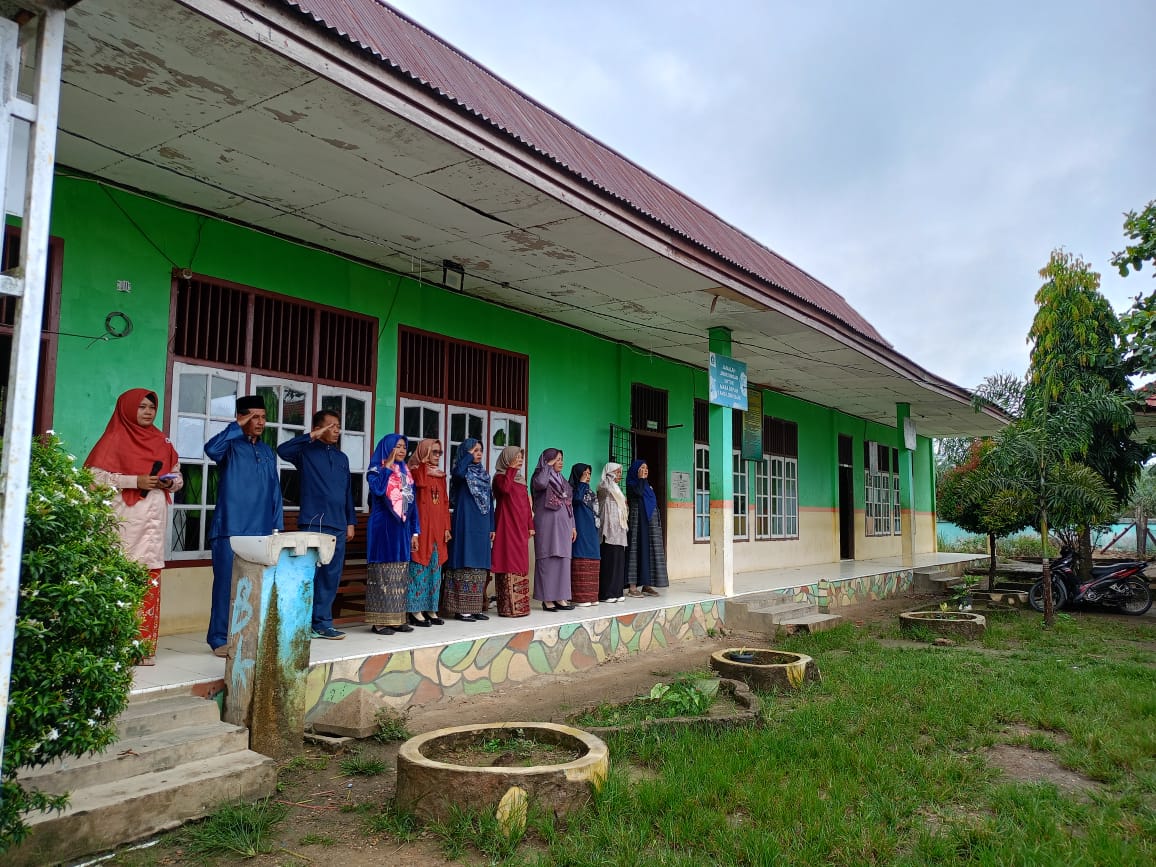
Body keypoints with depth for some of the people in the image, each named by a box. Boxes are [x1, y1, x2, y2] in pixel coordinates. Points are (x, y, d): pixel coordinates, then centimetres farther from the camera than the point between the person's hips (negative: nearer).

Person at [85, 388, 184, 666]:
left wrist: (171, 482, -3)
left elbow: (178, 476, 20)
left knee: (150, 580, 3)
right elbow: (95, 476, -8)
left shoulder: (162, 442, 16)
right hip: (125, 519, -4)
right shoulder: (115, 438, 2)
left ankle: (144, 646, 8)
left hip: (154, 520, 5)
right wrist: (136, 481, -15)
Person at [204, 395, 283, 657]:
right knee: (227, 584, -3)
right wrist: (238, 427, -16)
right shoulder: (231, 445, 0)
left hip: (262, 532, 5)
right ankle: (220, 639, 6)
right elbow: (211, 449, -26)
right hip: (231, 530, -5)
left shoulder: (268, 451, 16)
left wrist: (277, 526, 12)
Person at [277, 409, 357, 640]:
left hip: (338, 525, 6)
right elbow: (283, 450, -21)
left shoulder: (342, 458, 18)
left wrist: (351, 521, 13)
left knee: (332, 575, 7)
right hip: (314, 523, -6)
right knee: (309, 573, -5)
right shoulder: (307, 451, 1)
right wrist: (312, 437, -18)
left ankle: (322, 622, 16)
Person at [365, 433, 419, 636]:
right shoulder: (376, 470, -3)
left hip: (402, 529, 6)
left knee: (400, 575, 7)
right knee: (382, 573, -5)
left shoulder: (406, 473, 16)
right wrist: (388, 465, -15)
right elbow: (378, 490, -24)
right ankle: (379, 621, -2)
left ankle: (397, 618, 12)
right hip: (383, 528, -6)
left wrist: (415, 532, 11)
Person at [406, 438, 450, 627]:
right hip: (421, 528, -7)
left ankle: (430, 609, 17)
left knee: (435, 568, 10)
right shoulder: (416, 472, -6)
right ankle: (415, 611, 2)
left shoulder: (440, 475, 16)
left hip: (437, 529, 7)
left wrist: (446, 527, 10)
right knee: (419, 568, -4)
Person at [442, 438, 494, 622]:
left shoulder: (483, 474, 16)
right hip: (466, 524, -7)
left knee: (480, 565, 7)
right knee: (465, 564, -8)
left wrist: (491, 527, 14)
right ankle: (461, 608, -4)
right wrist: (469, 455, -14)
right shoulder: (462, 471, -3)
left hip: (482, 526, 7)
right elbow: (458, 472, -31)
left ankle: (475, 607, 13)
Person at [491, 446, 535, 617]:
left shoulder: (520, 478, 19)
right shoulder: (500, 476, -4)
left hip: (521, 527, 8)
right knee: (509, 563, -10)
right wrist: (511, 469, -19)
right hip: (507, 526, -8)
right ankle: (508, 607, -9)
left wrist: (530, 525, 14)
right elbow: (504, 488, -28)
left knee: (520, 564, 8)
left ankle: (520, 605, 13)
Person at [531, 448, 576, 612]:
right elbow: (540, 483, -28)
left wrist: (572, 526, 16)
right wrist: (547, 466, -14)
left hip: (563, 525, 7)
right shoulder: (542, 477, -1)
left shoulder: (562, 480, 20)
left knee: (562, 560, 5)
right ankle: (547, 599, -3)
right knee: (547, 560, -6)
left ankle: (559, 597, 9)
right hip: (547, 525, -7)